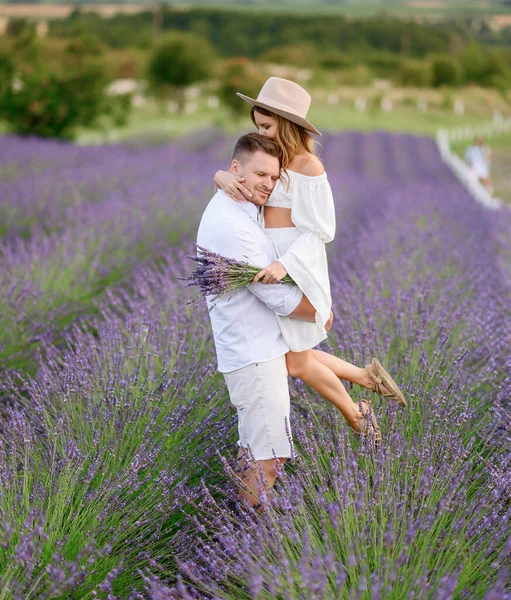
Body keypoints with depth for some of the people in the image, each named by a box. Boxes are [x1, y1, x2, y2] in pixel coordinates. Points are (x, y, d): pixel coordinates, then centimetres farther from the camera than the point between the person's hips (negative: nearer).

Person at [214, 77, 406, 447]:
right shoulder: (275, 156, 9)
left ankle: (356, 417, 24)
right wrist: (223, 177, -23)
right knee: (295, 354, 17)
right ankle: (368, 378, 30)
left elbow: (319, 231, -16)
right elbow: (232, 172, 2)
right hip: (273, 266, 8)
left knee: (296, 363, 5)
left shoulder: (308, 166, -16)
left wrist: (284, 264, -29)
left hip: (296, 267, -8)